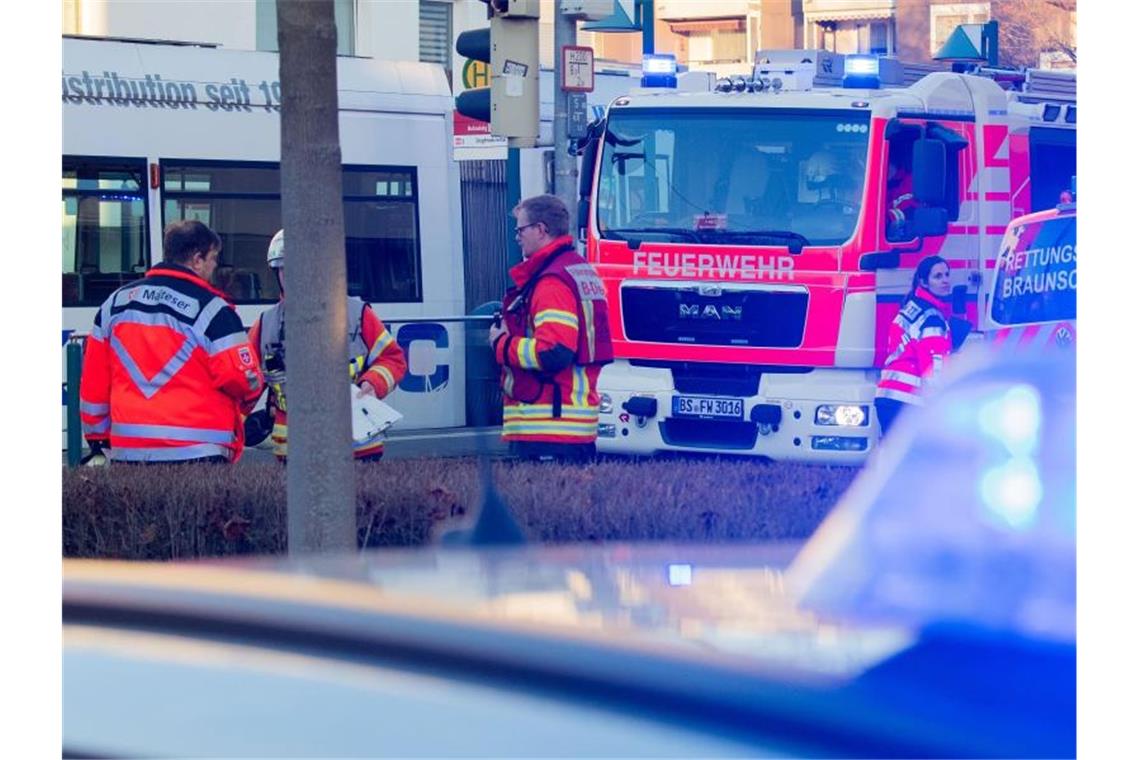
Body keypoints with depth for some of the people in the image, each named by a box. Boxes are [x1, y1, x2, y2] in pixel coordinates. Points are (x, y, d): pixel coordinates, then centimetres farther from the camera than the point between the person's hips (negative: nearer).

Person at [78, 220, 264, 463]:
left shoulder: (115, 302, 10)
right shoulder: (211, 308, -7)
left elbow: (93, 379, 13)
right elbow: (243, 377, -8)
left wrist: (96, 434, 23)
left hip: (127, 452, 5)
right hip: (197, 451, -5)